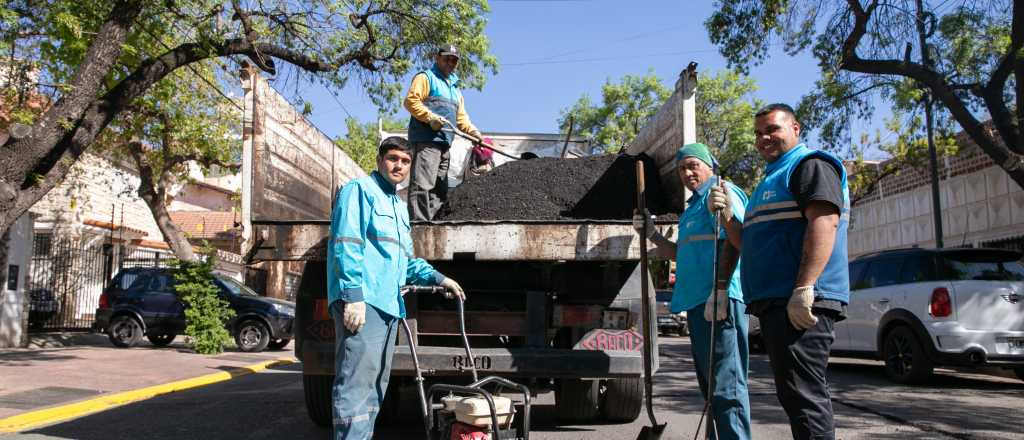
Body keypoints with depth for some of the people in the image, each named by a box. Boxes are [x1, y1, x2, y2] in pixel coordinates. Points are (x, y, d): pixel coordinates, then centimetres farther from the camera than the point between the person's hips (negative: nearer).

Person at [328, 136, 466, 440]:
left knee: (375, 389, 11)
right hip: (363, 301, -9)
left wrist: (437, 278, 20)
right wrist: (353, 295, -21)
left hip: (388, 305, 10)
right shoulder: (360, 190, 0)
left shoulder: (399, 207, 27)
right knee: (357, 386, -15)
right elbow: (346, 244, -12)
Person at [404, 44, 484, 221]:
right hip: (426, 140, -9)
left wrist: (474, 133, 9)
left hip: (444, 144, 9)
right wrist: (431, 117, -20)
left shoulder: (454, 88, 31)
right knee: (423, 185, -17)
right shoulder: (425, 77, 5)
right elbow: (411, 100, -9)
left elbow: (461, 117, 27)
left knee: (439, 190, 7)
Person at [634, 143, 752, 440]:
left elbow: (733, 241, -16)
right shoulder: (693, 206, 26)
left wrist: (719, 290, -24)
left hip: (718, 301, -10)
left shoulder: (721, 192, -3)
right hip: (698, 302, 10)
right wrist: (652, 235, 22)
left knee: (725, 383, -12)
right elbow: (683, 253, 34)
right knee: (709, 381, 16)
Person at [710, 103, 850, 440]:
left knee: (803, 394, -12)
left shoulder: (811, 165, -2)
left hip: (799, 303, -10)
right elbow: (750, 245, 28)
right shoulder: (772, 179, 27)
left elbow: (823, 222, -18)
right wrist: (728, 217, 9)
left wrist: (804, 289, -27)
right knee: (793, 394, 14)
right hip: (774, 303, 10)